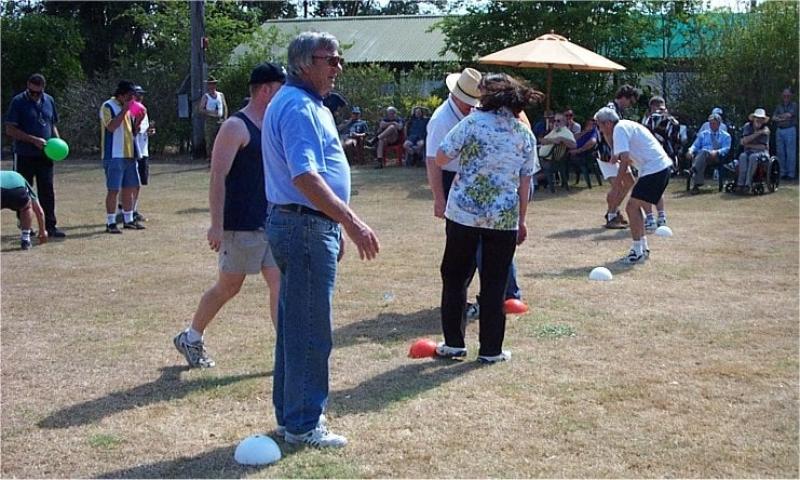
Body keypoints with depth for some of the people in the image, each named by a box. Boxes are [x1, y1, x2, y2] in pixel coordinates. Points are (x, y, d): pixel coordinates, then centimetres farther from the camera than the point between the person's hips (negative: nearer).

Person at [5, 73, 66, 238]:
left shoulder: (49, 101, 9)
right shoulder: (18, 102, -6)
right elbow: (10, 130, -10)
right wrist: (34, 140, -18)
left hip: (45, 155, 4)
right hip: (24, 156, -4)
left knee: (47, 192, 2)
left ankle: (50, 226, 6)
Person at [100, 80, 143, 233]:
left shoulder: (127, 108, 16)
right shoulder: (108, 106, -7)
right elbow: (111, 127, -21)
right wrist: (124, 110, -21)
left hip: (129, 155, 8)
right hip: (114, 156, -8)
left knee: (130, 188, 11)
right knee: (113, 190, -6)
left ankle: (128, 220, 21)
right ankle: (110, 223, 0)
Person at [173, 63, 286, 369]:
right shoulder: (236, 127, -13)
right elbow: (218, 177, -18)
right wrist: (217, 225, -23)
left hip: (270, 224, 7)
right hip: (241, 226, -7)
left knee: (280, 284, 0)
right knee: (228, 287, 5)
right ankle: (190, 338, 25)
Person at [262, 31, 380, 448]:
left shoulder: (305, 104, 17)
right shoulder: (299, 107, -17)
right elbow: (305, 177, -28)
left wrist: (336, 225, 25)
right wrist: (351, 221, -31)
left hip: (298, 225, 11)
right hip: (307, 229, -11)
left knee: (295, 326, 16)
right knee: (311, 331, -3)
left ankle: (291, 413, 27)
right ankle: (303, 424, 6)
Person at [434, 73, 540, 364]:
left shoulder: (473, 122, -6)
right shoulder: (526, 135, 6)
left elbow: (440, 159, -5)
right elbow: (525, 182, 8)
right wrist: (521, 220, 16)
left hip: (463, 212, -2)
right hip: (504, 217, 2)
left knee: (455, 277, 13)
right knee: (494, 284, 9)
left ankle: (453, 343, 16)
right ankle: (491, 350, 12)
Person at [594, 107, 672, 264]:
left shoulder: (620, 129, -10)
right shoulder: (625, 126, 21)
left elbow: (625, 158, -18)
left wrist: (618, 179, -11)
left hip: (654, 168, -10)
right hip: (663, 166, 10)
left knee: (632, 207, -8)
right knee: (635, 206, 18)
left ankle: (637, 252, -7)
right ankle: (643, 248, 25)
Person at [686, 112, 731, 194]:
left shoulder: (725, 136, 18)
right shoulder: (703, 134, 28)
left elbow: (726, 149, 2)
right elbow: (695, 146, 18)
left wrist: (716, 152, -19)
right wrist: (690, 151, -7)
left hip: (717, 157, -2)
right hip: (701, 156, 2)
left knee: (703, 152, -37)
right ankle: (697, 183, -48)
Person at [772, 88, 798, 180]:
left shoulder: (794, 105, 6)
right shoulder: (779, 106, 17)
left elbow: (789, 114, -11)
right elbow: (773, 118, 4)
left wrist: (779, 116, 1)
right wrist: (783, 118, -12)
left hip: (790, 130, -4)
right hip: (779, 131, 4)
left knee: (791, 153, -6)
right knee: (780, 153, 4)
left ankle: (791, 174, -5)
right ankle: (783, 173, 10)